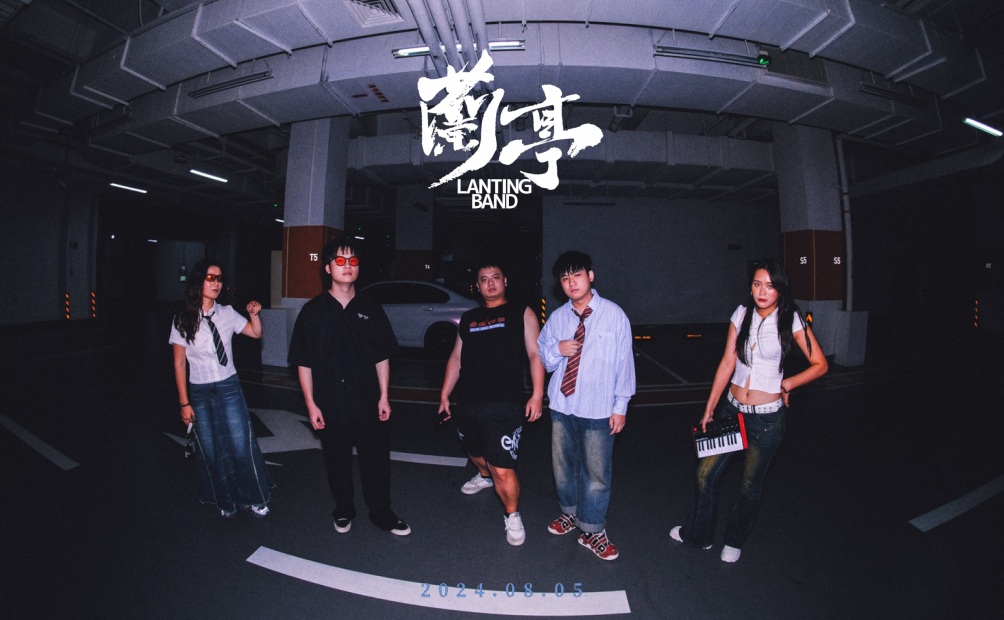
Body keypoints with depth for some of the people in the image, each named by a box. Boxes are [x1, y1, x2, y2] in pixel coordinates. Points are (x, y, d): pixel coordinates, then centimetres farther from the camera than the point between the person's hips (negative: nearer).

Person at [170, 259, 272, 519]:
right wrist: (184, 402, -3)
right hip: (199, 392, -1)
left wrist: (254, 314, -9)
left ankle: (254, 498, 19)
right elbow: (179, 363, -3)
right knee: (210, 451, 9)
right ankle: (223, 501, 31)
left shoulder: (227, 313, 0)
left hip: (229, 388, 1)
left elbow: (256, 334, 12)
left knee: (241, 446, -1)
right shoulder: (183, 320, -6)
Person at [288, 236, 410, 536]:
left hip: (369, 403, 1)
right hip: (331, 406, -1)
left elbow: (382, 356, 5)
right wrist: (311, 403, -5)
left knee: (376, 460, 8)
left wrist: (384, 396, 0)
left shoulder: (371, 309, 2)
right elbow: (303, 363, -2)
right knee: (337, 461, 15)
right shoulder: (313, 311, -3)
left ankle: (382, 513, 27)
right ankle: (344, 511, 37)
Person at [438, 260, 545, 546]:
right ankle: (485, 476, 59)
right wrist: (445, 395, 16)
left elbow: (535, 354, -4)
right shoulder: (468, 318, 15)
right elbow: (456, 357, 18)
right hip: (467, 403, 6)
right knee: (475, 452, 25)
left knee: (503, 469, -9)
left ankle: (513, 516, 17)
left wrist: (537, 394, -13)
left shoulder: (522, 314, 2)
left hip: (504, 405, -5)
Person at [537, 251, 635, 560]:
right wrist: (557, 349, -13)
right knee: (563, 464, 18)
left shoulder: (614, 315, -8)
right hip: (561, 406, 4)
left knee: (596, 472, 6)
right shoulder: (557, 317, 2)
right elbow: (541, 356, 10)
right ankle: (570, 512, 42)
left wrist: (620, 406, -5)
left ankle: (591, 530, 25)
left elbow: (624, 362, -5)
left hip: (598, 410, -4)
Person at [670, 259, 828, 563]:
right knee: (706, 473, 8)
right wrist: (709, 409, 1)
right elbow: (727, 363, 1)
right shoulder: (742, 313, 0)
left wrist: (789, 383, -13)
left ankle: (735, 540, 38)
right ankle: (699, 532, 32)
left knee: (750, 484, 13)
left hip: (767, 417, -3)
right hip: (732, 409, 3)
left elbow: (820, 364, 0)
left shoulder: (791, 321, -9)